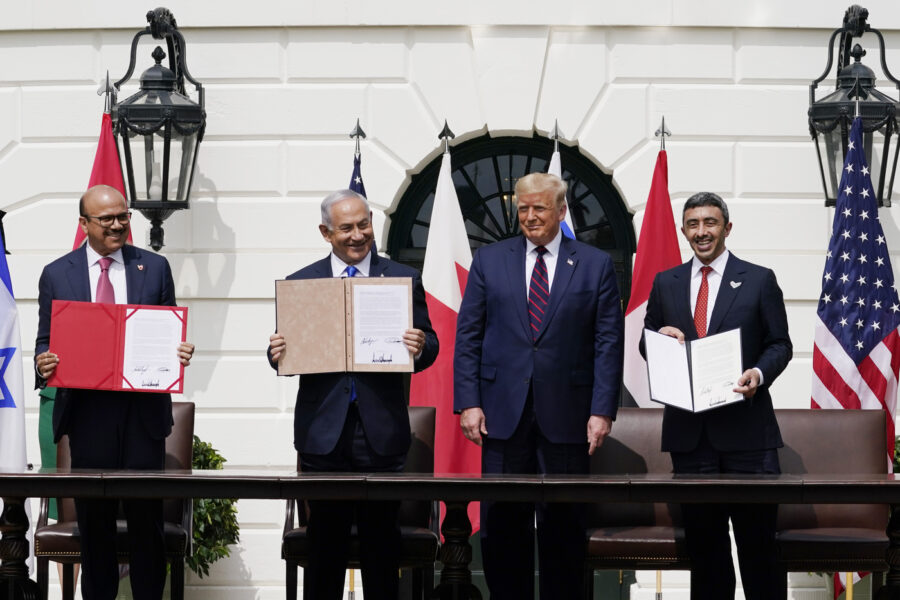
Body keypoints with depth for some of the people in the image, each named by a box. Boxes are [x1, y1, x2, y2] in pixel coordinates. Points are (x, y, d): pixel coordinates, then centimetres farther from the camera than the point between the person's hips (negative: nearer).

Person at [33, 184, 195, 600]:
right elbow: (46, 342, 9)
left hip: (143, 410, 0)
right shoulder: (57, 274, 7)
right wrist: (44, 365, -13)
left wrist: (179, 353, -10)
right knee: (94, 520, 6)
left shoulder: (154, 267, 8)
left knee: (147, 517, 1)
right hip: (87, 410, 0)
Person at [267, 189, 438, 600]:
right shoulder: (300, 283, 9)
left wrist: (421, 347, -20)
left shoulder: (404, 279, 7)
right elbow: (287, 351, 8)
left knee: (381, 542, 4)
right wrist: (278, 353, -15)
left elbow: (428, 346, 3)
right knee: (325, 541, 5)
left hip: (381, 431, 0)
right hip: (323, 431, 1)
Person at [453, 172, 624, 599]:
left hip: (565, 415, -1)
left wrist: (602, 410, -6)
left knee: (564, 523, 3)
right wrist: (468, 402, -3)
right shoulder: (489, 261, 9)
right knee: (502, 523, 2)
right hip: (503, 413, 1)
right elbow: (467, 337, 6)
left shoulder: (595, 265, 6)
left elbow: (608, 344, 2)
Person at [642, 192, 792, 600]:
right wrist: (660, 335, -8)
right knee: (702, 538, 9)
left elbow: (780, 344, 4)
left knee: (757, 536, -2)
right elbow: (647, 348, 15)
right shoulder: (665, 283, 12)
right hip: (689, 429, 3)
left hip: (746, 428, -3)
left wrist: (760, 373, -16)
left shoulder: (759, 280, 4)